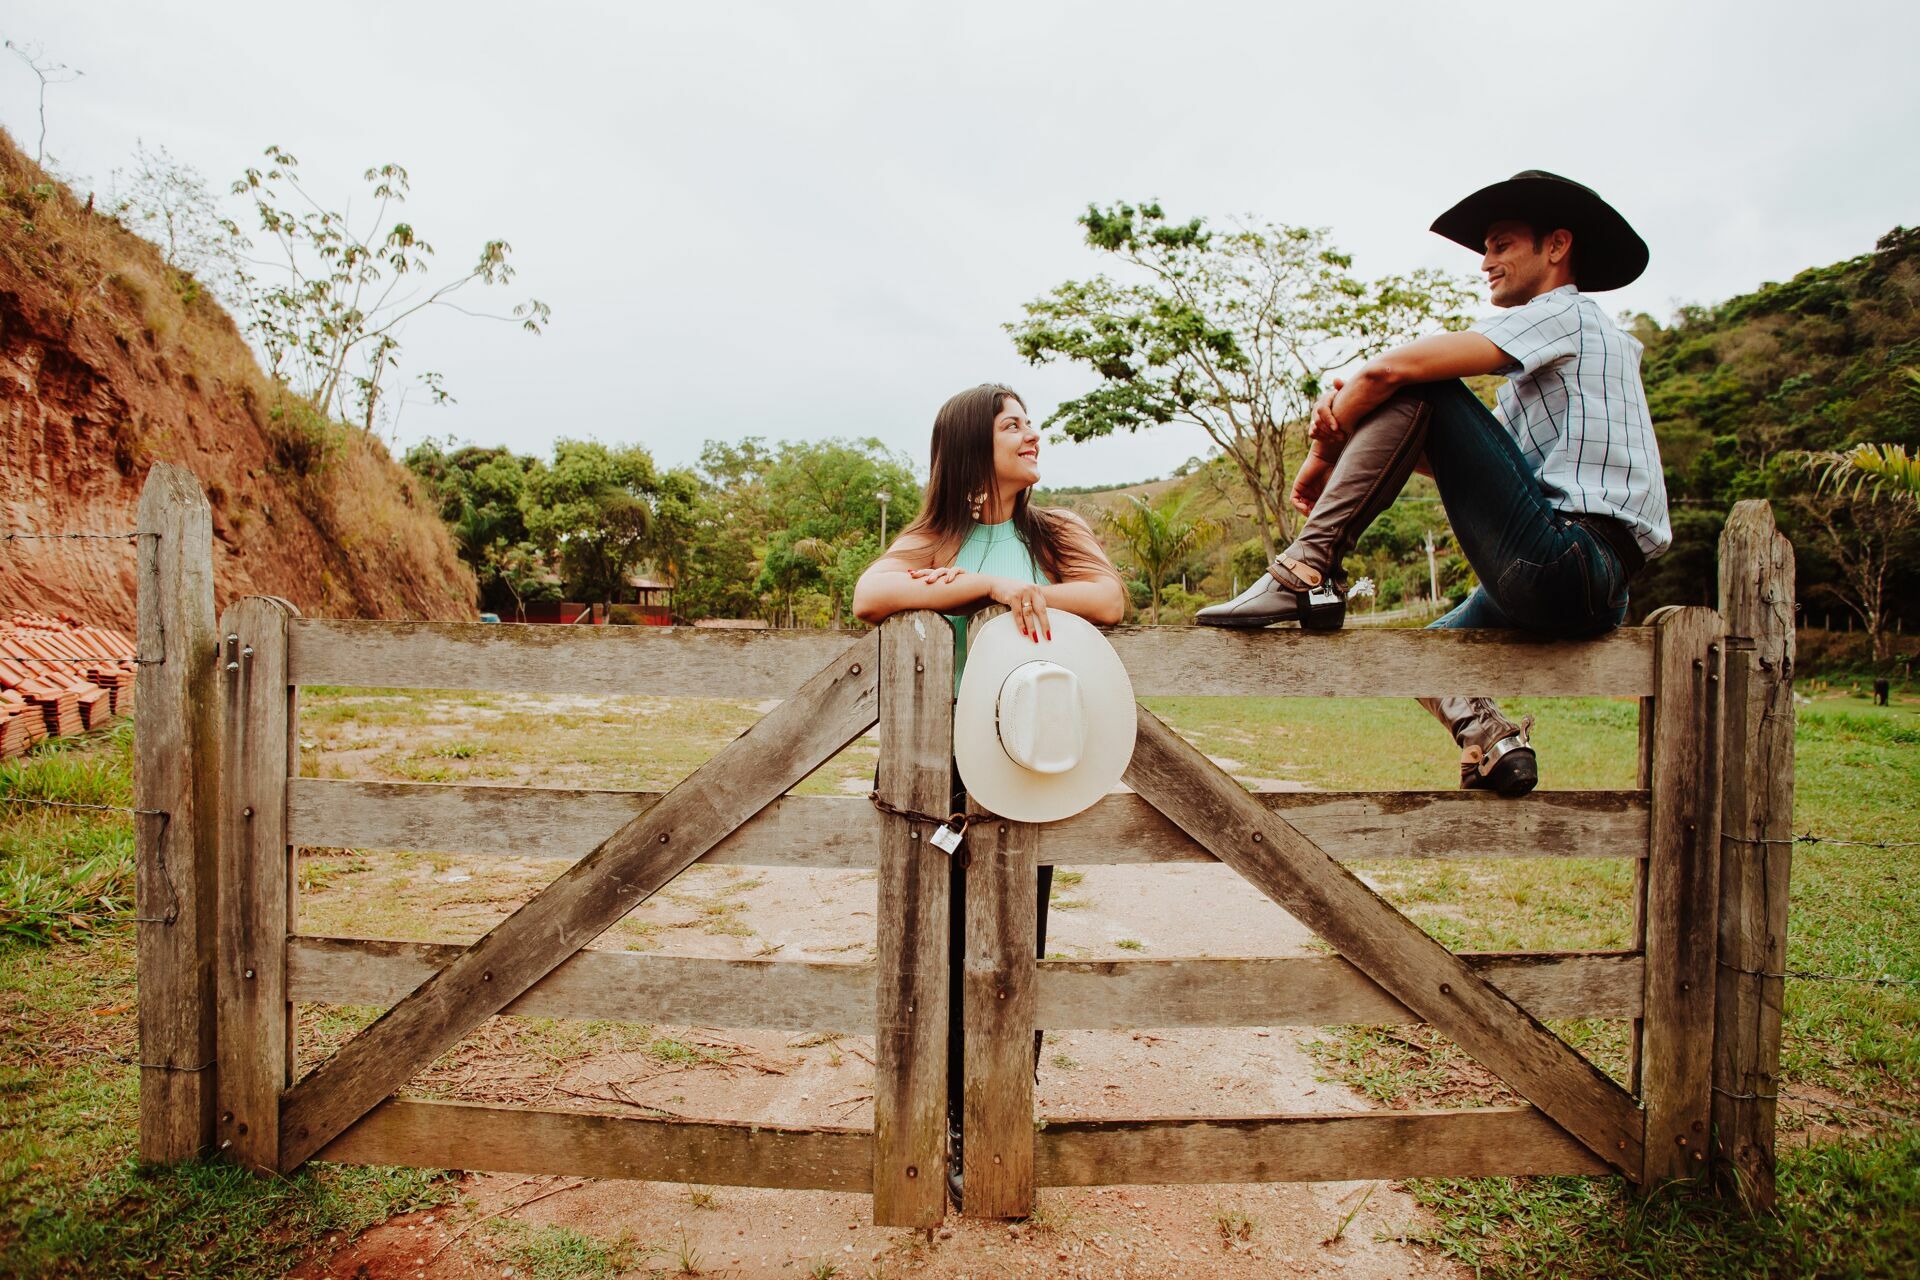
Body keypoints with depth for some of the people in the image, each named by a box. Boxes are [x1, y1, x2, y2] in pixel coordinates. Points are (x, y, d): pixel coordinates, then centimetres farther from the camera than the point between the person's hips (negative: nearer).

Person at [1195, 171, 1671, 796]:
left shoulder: (1563, 313, 0)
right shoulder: (1572, 342, 30)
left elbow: (1389, 368, -14)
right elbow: (1458, 460, 15)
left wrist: (1323, 453, 1)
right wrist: (1347, 423, -1)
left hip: (1559, 563, -10)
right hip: (1587, 592, 10)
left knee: (1416, 387, -9)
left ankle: (1306, 569, -17)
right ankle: (1490, 738, 1)